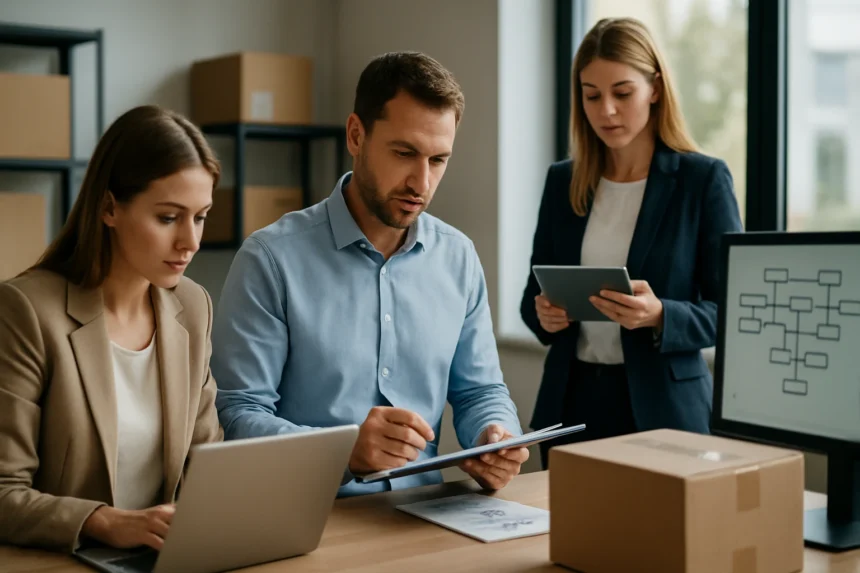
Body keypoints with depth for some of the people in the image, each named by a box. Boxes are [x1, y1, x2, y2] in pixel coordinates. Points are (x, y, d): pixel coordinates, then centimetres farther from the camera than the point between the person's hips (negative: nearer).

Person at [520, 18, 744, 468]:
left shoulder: (704, 179, -7)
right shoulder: (562, 180, 5)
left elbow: (730, 311, -8)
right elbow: (533, 293, 11)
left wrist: (659, 316, -25)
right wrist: (544, 314, -11)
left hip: (662, 406, -3)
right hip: (572, 401, 4)